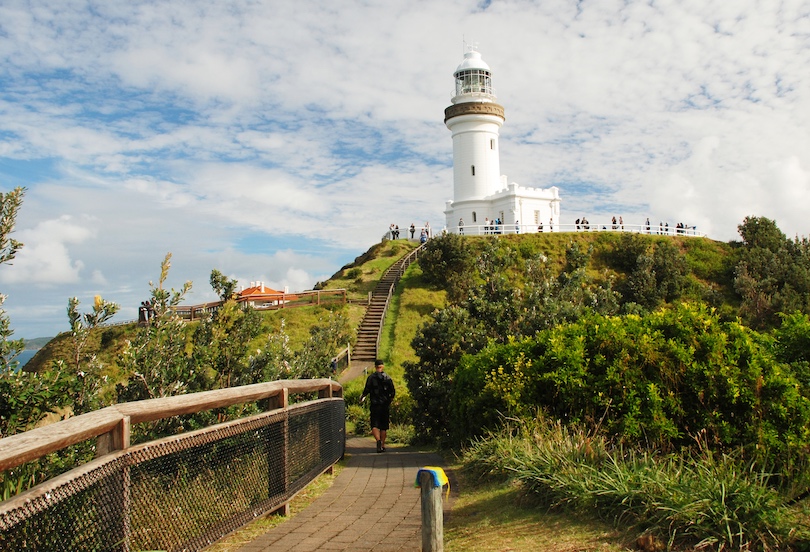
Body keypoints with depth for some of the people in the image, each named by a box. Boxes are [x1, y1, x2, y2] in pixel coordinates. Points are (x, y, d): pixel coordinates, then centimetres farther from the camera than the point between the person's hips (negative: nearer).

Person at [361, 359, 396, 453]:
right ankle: (382, 445, 14)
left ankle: (378, 440, -28)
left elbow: (366, 390, -7)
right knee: (384, 427, 11)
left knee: (375, 426, -3)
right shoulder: (388, 378, 3)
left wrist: (362, 398, 12)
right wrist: (390, 399, 23)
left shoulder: (371, 378, -3)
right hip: (385, 405, 2)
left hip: (375, 405, -2)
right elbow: (393, 392, 3)